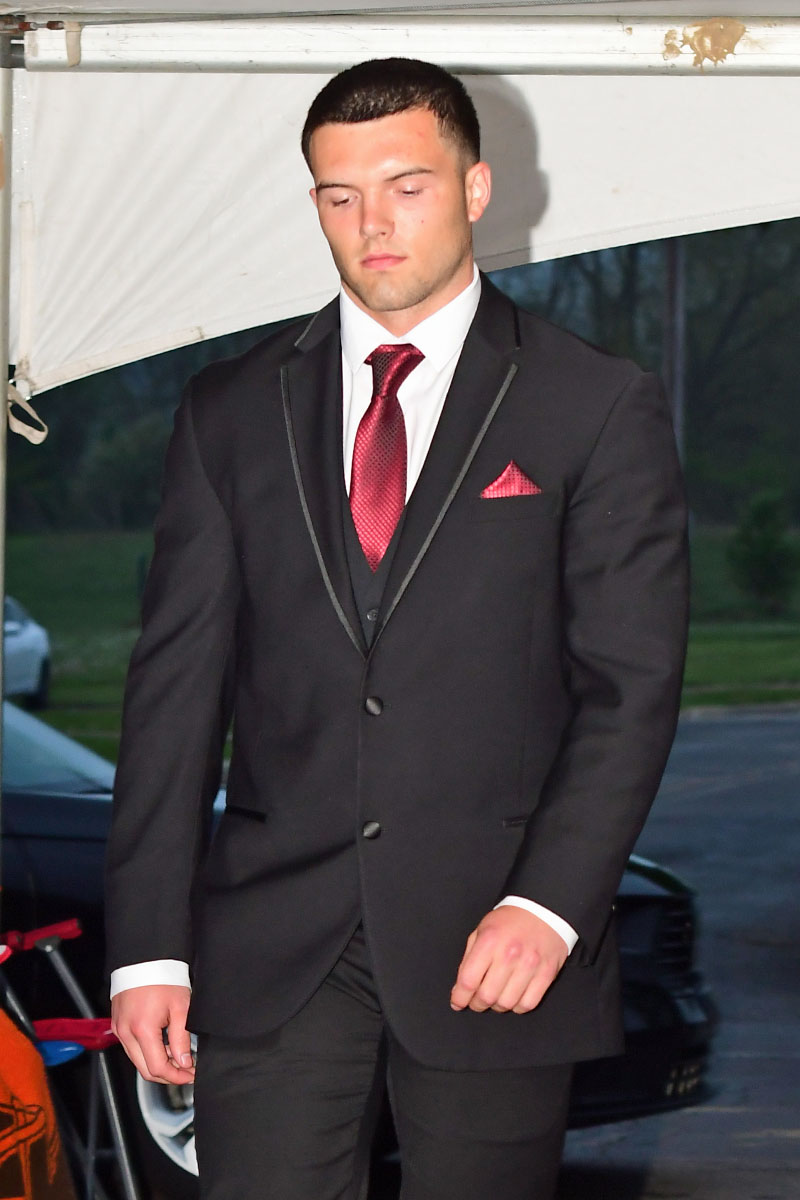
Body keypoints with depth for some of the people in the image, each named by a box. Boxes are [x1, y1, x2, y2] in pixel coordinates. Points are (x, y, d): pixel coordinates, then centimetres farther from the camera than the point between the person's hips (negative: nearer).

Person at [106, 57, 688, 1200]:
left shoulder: (598, 407, 3)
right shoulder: (231, 412, 10)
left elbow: (632, 683, -2)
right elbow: (176, 684, 7)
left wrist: (550, 904, -14)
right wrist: (149, 943, 0)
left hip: (496, 945, -1)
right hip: (272, 949, 2)